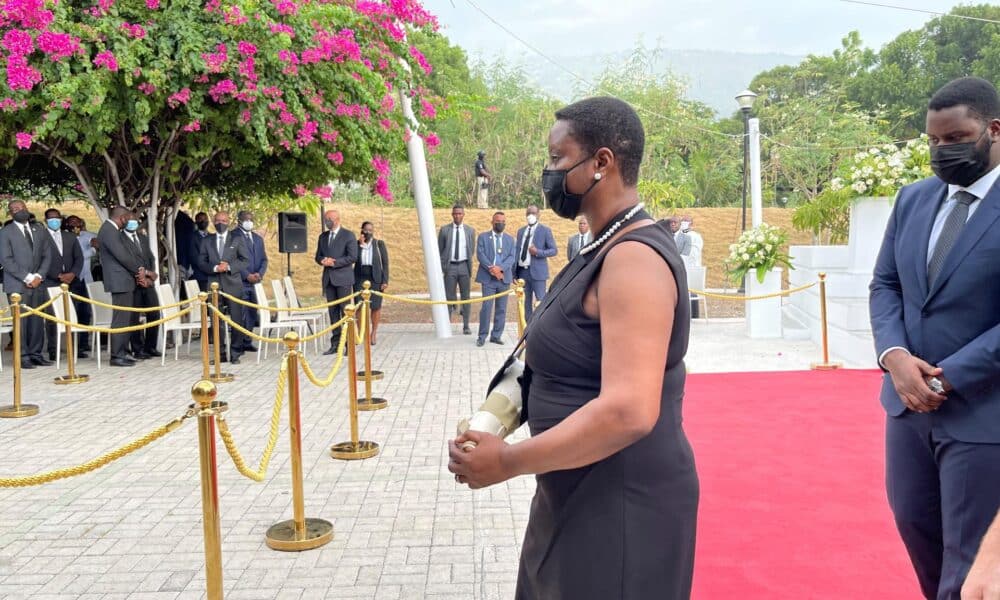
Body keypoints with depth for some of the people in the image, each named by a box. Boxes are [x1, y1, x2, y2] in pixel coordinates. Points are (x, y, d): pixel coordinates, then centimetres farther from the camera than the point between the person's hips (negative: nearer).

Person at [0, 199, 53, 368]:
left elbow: (47, 255, 12)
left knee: (37, 321, 3)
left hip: (37, 284, 4)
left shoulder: (39, 230, 15)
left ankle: (35, 354, 10)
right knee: (21, 321, -5)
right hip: (17, 285, -4)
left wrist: (38, 276, -2)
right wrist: (27, 278, -11)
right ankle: (22, 357, -1)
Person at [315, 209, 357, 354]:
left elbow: (353, 257, -11)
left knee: (346, 311, -5)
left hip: (343, 278, -6)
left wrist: (334, 262, -14)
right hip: (328, 279, 6)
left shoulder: (348, 236, -3)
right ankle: (335, 343, 9)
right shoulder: (323, 236, 16)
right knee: (333, 311, 6)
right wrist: (323, 261, -6)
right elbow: (318, 256, 17)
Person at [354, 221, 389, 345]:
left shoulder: (379, 244, 3)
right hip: (360, 278, 1)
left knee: (375, 306, 1)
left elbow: (385, 263, 1)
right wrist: (361, 245, -12)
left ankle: (374, 332, 14)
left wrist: (385, 281, -6)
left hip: (375, 279, -1)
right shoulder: (356, 244, 6)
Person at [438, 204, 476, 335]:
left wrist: (470, 266, 9)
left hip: (464, 266, 1)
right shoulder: (444, 230, 3)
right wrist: (441, 267, -1)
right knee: (448, 297, 0)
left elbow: (472, 250, 13)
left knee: (465, 297, 5)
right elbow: (439, 250, 5)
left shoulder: (470, 231, 7)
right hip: (449, 267, -1)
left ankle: (466, 326, 11)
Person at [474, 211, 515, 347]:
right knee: (486, 307, -7)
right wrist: (491, 268, -17)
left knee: (501, 309, 5)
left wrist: (500, 268, -15)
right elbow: (480, 254, -4)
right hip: (488, 278, -3)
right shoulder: (483, 237, 7)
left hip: (504, 278, 3)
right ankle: (482, 336, 0)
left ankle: (496, 335, 13)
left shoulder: (510, 239, 14)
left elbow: (512, 257, 2)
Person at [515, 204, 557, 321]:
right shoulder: (521, 231, 14)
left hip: (537, 271, -5)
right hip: (522, 271, 5)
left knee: (540, 302, -6)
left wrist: (538, 252, -18)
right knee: (526, 303, 8)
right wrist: (515, 273, 7)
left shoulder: (545, 231, 0)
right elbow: (517, 252, 14)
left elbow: (554, 250, -2)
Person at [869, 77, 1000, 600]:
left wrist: (948, 378, -17)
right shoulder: (913, 199, 7)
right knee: (914, 524, 19)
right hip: (908, 402, 6)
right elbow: (885, 284, 7)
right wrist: (895, 355, -10)